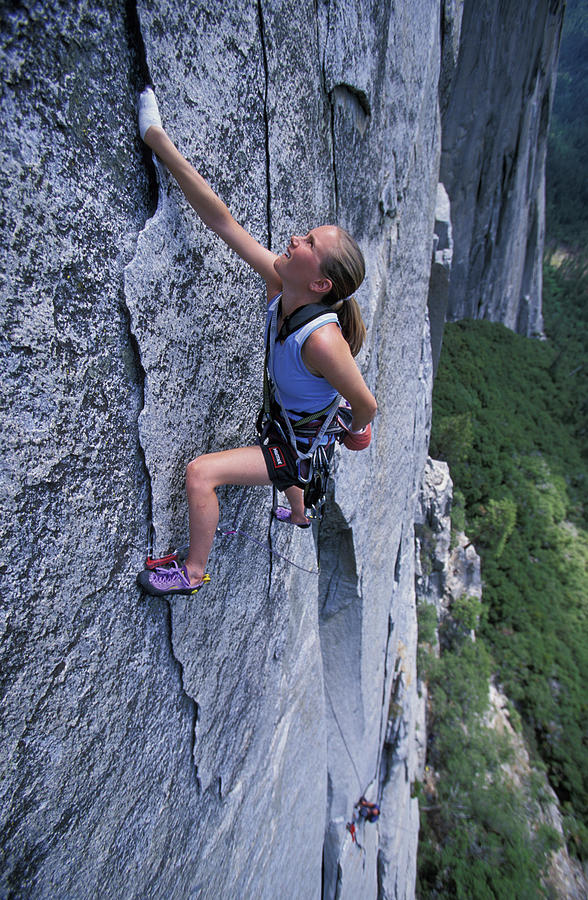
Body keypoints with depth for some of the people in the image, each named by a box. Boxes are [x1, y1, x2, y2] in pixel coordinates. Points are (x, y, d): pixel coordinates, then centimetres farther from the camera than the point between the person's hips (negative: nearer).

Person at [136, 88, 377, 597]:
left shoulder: (322, 340, -40)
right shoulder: (279, 285, -20)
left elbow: (366, 405, -25)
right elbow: (221, 219, -19)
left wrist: (356, 430, -2)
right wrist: (159, 141, -20)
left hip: (301, 450, -8)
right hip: (283, 426, 8)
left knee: (200, 473, -19)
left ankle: (194, 573, 6)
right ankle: (300, 515, 77)